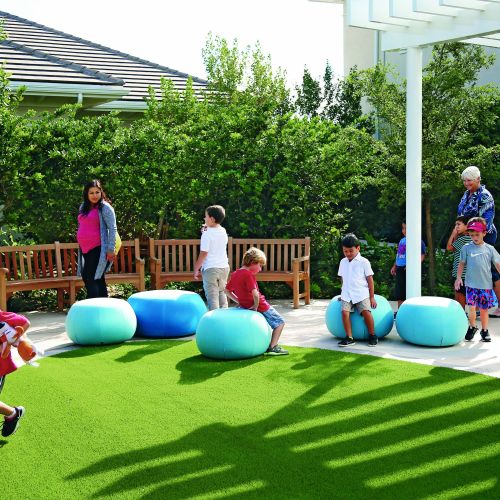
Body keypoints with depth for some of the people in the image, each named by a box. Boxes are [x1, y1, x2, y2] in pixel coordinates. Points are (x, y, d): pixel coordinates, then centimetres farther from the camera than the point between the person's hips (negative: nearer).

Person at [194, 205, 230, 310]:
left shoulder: (207, 234, -14)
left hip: (210, 269, -7)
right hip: (224, 267, 7)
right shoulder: (223, 232, 6)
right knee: (222, 293, 19)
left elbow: (203, 254, -15)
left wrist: (196, 269, -7)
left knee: (212, 296, -4)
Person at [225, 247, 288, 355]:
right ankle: (273, 347, -1)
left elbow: (227, 291, 14)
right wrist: (256, 306, -18)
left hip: (245, 306, 9)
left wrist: (239, 301, 11)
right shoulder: (248, 274, -21)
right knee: (280, 322, 8)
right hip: (261, 306, -9)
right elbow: (255, 293, -33)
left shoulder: (234, 274, 4)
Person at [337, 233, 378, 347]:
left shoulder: (363, 262, 0)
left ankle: (372, 335, -1)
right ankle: (349, 338, -14)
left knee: (366, 312, -21)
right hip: (347, 294, 3)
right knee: (345, 312, -19)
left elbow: (370, 279, 1)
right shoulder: (343, 262, 13)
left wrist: (372, 297, -1)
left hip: (361, 293, -3)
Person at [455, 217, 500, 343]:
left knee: (484, 309, 8)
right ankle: (472, 327, 14)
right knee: (471, 307, -9)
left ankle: (484, 331, 23)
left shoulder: (489, 249, 3)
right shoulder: (466, 248, 2)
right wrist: (458, 277, 3)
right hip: (471, 284, -1)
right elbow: (462, 264, 10)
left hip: (486, 284, 1)